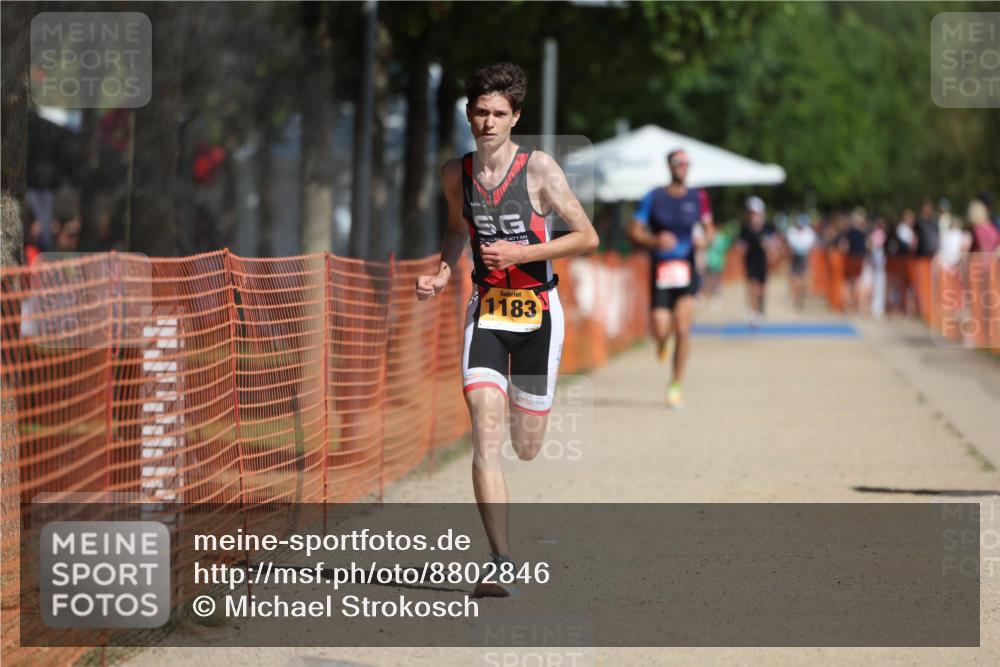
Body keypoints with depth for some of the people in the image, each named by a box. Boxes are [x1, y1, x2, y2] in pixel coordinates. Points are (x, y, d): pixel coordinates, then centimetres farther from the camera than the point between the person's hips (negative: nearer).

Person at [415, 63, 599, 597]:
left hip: (537, 312, -2)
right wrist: (443, 273, 6)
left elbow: (587, 237, -8)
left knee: (527, 448, 6)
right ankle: (501, 564, -19)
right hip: (486, 310, 2)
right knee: (485, 433, -16)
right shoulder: (456, 173, 2)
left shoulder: (538, 168, -10)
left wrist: (522, 253, -16)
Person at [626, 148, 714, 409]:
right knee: (661, 330, -10)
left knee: (683, 329, -11)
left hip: (687, 269, 1)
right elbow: (634, 232, -1)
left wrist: (706, 238, -6)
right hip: (660, 270, -1)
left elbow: (709, 228, 17)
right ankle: (662, 344, 30)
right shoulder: (654, 198, 0)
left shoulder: (698, 197, 5)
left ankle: (676, 386, 1)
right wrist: (655, 241, -20)